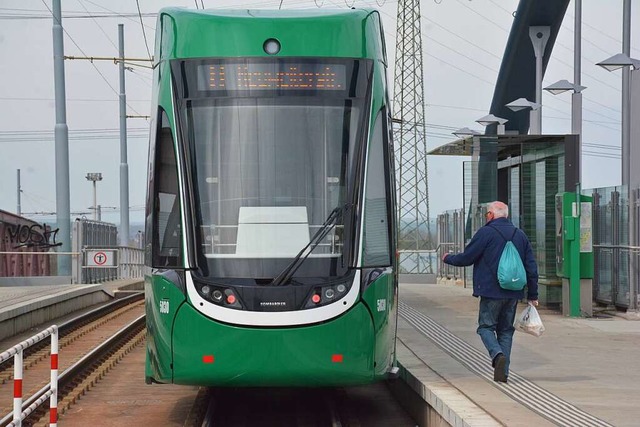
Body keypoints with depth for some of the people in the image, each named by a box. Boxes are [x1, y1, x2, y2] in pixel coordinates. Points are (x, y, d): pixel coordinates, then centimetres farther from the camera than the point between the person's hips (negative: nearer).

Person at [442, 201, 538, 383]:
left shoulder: (486, 233, -6)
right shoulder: (520, 235, 12)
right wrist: (532, 295, 15)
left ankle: (498, 355, -22)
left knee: (486, 327, 4)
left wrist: (448, 258, 16)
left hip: (491, 292, -5)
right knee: (506, 330, 12)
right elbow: (531, 267, 11)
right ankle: (503, 372, 6)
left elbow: (466, 258, -4)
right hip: (513, 293, 5)